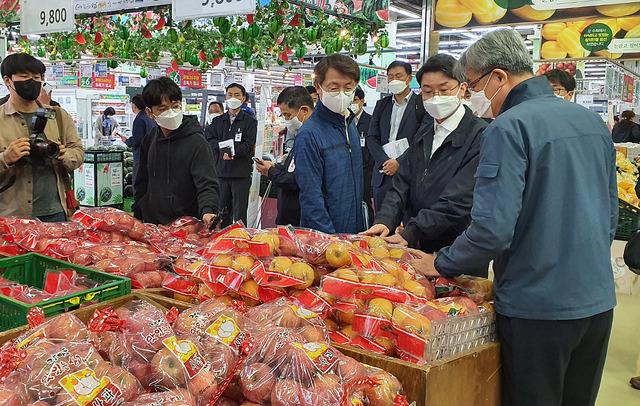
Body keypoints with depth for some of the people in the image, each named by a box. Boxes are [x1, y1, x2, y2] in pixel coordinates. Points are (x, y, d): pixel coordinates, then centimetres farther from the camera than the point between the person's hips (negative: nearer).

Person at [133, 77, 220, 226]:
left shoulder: (196, 142, -14)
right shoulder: (150, 139, 6)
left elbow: (207, 185, -21)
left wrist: (208, 211, -39)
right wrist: (138, 213, 13)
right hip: (151, 223, 6)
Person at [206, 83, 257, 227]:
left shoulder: (250, 122, 5)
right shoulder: (217, 121, 16)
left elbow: (249, 145, -6)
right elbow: (210, 141, 3)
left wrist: (231, 150, -19)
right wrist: (223, 149, -14)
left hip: (241, 173, -3)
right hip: (221, 171, 4)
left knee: (240, 215, -2)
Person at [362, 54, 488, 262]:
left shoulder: (480, 135, -12)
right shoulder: (425, 132, 12)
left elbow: (458, 201, -21)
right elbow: (403, 182, 4)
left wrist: (410, 233, -26)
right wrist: (385, 221, -13)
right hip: (415, 248, 6)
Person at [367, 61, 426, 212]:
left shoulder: (421, 104, 0)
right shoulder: (381, 105, 15)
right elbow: (372, 138, 10)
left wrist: (399, 162, -14)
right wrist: (385, 161, -5)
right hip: (383, 174, 4)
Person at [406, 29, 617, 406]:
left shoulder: (509, 128, -16)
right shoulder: (594, 122, 9)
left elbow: (493, 229, -24)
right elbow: (611, 215, 17)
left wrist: (440, 265, -9)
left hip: (538, 307, -8)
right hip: (598, 301, 8)